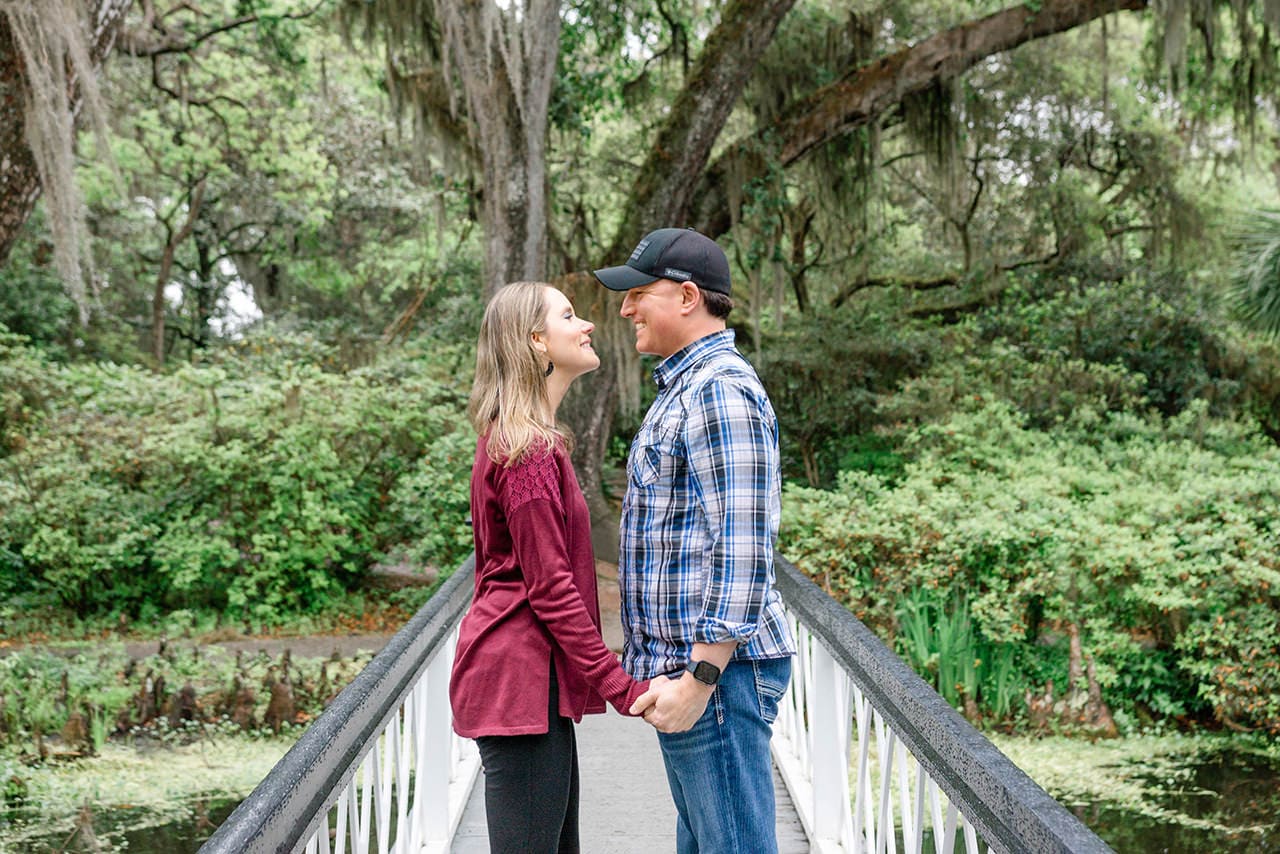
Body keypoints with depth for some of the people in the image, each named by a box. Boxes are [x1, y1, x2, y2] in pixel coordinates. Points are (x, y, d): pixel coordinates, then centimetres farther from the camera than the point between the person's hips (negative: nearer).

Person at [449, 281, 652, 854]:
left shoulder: (512, 438, 17)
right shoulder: (529, 448, -15)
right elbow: (550, 587, -18)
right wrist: (618, 685, -16)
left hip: (520, 671, 11)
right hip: (521, 677, -11)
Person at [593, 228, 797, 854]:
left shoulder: (720, 389, -15)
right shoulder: (684, 387, 19)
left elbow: (743, 550, -22)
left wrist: (700, 677, -23)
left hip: (716, 668, -11)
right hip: (684, 664, 11)